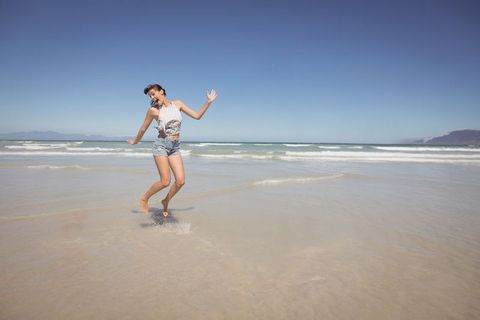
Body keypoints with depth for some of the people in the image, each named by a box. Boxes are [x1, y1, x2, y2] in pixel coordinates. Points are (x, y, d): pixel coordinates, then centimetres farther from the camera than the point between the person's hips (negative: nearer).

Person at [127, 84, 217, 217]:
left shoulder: (177, 104, 6)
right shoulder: (153, 110, -3)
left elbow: (197, 116, 6)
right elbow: (143, 128, 10)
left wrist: (208, 102, 0)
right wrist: (135, 141, 21)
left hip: (175, 147, 4)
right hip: (161, 145, -4)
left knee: (180, 181, -7)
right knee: (165, 182, -11)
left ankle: (166, 201, 19)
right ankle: (144, 199, 14)